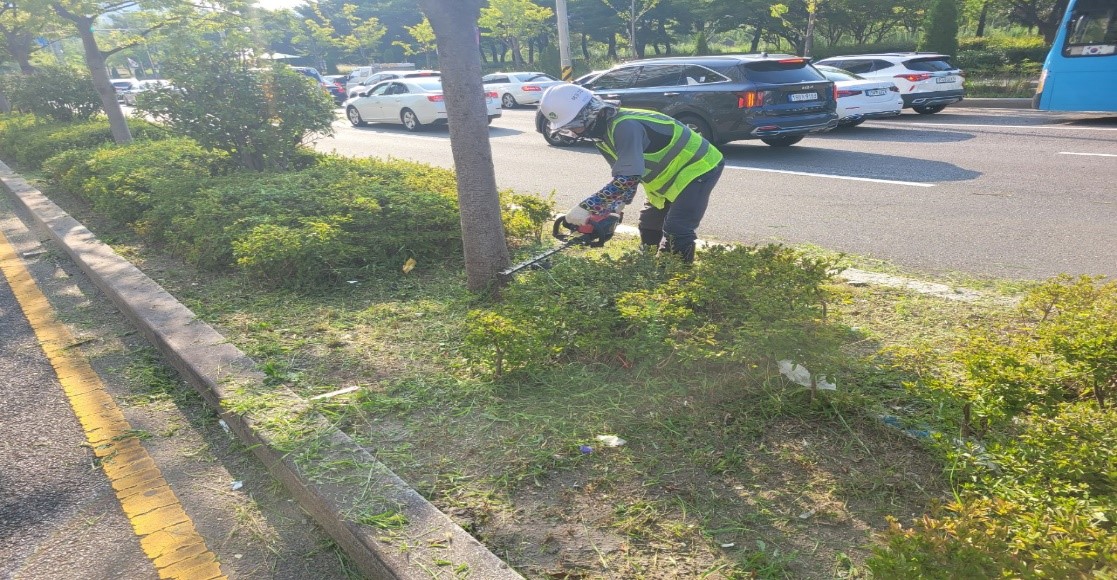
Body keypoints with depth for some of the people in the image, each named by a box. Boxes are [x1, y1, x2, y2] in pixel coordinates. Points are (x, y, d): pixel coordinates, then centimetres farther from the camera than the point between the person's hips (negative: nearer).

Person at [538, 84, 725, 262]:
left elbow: (627, 179, -37)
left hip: (697, 168, -10)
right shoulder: (602, 130, 0)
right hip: (670, 176, 10)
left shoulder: (624, 126, -32)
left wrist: (586, 208, -37)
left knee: (676, 233, -17)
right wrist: (614, 209, -9)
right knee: (649, 226, 14)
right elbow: (623, 176, 3)